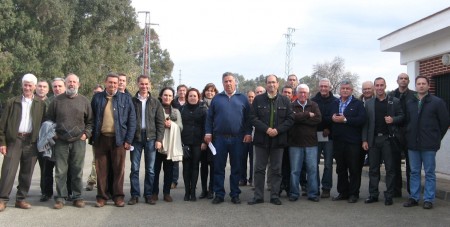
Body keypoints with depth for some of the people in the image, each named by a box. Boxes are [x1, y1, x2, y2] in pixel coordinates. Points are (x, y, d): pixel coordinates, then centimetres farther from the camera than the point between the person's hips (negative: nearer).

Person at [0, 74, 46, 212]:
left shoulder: (41, 105, 9)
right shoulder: (12, 102, 7)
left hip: (31, 142, 1)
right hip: (14, 140, -1)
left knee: (27, 173, 6)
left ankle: (21, 199, 16)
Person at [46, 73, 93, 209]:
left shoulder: (84, 101, 8)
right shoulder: (57, 100, 7)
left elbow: (90, 120, 12)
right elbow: (49, 119, 13)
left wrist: (86, 133, 1)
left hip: (78, 142, 0)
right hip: (60, 142, 0)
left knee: (77, 171, 4)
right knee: (60, 171, 2)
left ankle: (77, 197, 13)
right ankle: (60, 198, 10)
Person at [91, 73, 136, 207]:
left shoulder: (125, 98, 4)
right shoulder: (97, 98, 8)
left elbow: (132, 120, 2)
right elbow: (92, 118, 9)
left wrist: (128, 140, -4)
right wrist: (93, 137, 1)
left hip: (118, 139, -1)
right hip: (101, 138, 1)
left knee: (118, 169, 3)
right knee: (101, 169, 5)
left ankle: (118, 196, 12)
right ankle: (102, 196, 14)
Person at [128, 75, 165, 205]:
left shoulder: (155, 103, 8)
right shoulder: (132, 101, 5)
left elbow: (160, 122, 5)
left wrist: (159, 139, -3)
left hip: (151, 138, 1)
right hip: (136, 138, -1)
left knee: (150, 169, 4)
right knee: (135, 168, 1)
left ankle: (148, 195, 13)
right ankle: (135, 195, 9)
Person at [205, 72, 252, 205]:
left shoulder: (242, 98, 8)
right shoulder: (217, 98, 10)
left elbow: (248, 118, 6)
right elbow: (209, 117, 8)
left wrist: (248, 133, -3)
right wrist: (208, 132, -1)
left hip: (237, 139, 0)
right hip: (219, 138, 0)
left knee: (236, 168, 7)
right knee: (218, 168, 4)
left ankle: (235, 195, 16)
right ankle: (219, 194, 13)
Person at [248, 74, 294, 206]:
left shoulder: (285, 100, 5)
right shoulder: (258, 100, 3)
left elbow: (290, 119, 1)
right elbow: (253, 118, -3)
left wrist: (277, 130, -12)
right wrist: (266, 129, -14)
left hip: (278, 139, 1)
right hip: (261, 139, 0)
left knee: (276, 170, 7)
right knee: (259, 169, 4)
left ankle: (275, 196, 16)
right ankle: (258, 196, 12)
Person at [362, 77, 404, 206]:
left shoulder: (394, 101, 4)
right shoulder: (368, 103, 10)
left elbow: (402, 116, 5)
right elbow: (365, 123, 6)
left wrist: (393, 120, -16)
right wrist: (364, 140, 1)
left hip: (388, 138, -2)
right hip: (373, 139, 2)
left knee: (390, 168, 2)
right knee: (373, 169, 7)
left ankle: (389, 196, 10)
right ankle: (373, 195, 15)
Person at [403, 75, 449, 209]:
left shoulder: (437, 102, -3)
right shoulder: (410, 104, 10)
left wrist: (436, 138, 1)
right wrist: (409, 137, 8)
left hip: (429, 145, -4)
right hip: (413, 144, 4)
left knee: (430, 173, 3)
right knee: (414, 172, 10)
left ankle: (428, 199, 10)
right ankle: (414, 198, 18)